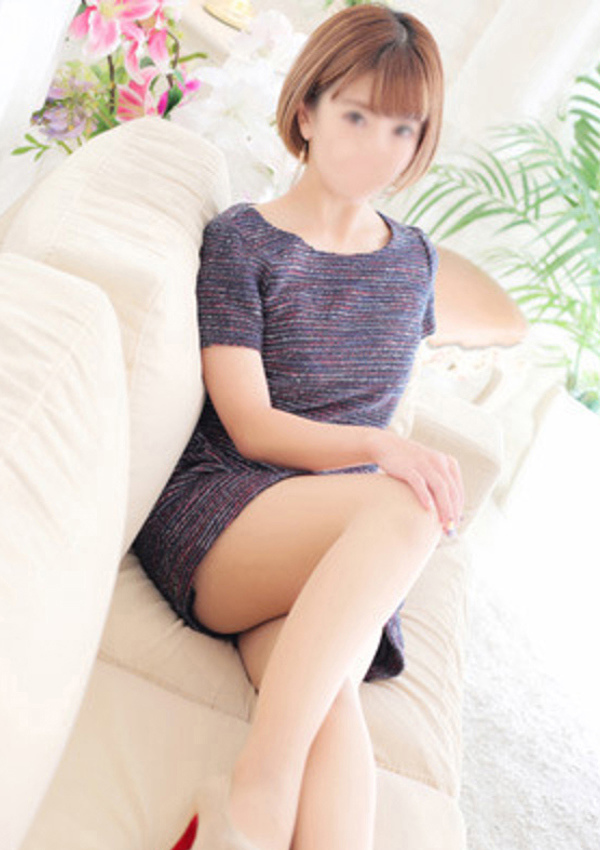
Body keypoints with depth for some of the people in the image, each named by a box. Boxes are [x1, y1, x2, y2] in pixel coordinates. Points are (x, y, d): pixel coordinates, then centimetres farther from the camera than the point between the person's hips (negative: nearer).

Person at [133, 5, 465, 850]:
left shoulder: (413, 258, 17)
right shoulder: (240, 240, 2)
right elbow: (251, 427, -8)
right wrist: (379, 448, -21)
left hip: (338, 555, 3)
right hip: (218, 516, -3)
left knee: (329, 683, -31)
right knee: (407, 508, -34)